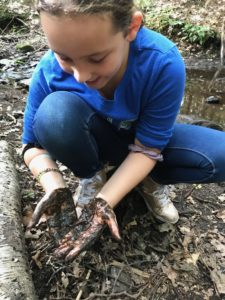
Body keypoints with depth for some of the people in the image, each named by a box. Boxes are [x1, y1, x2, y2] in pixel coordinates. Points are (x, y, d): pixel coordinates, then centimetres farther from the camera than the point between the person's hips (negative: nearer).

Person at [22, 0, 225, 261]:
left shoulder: (163, 63, -31)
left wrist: (103, 201, -33)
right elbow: (34, 144, -13)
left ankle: (149, 178, 3)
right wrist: (55, 188, -32)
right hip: (92, 142, 0)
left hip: (143, 138, 0)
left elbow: (147, 147, -23)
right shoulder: (50, 70, -26)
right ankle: (91, 177, -4)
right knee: (54, 112, -33)